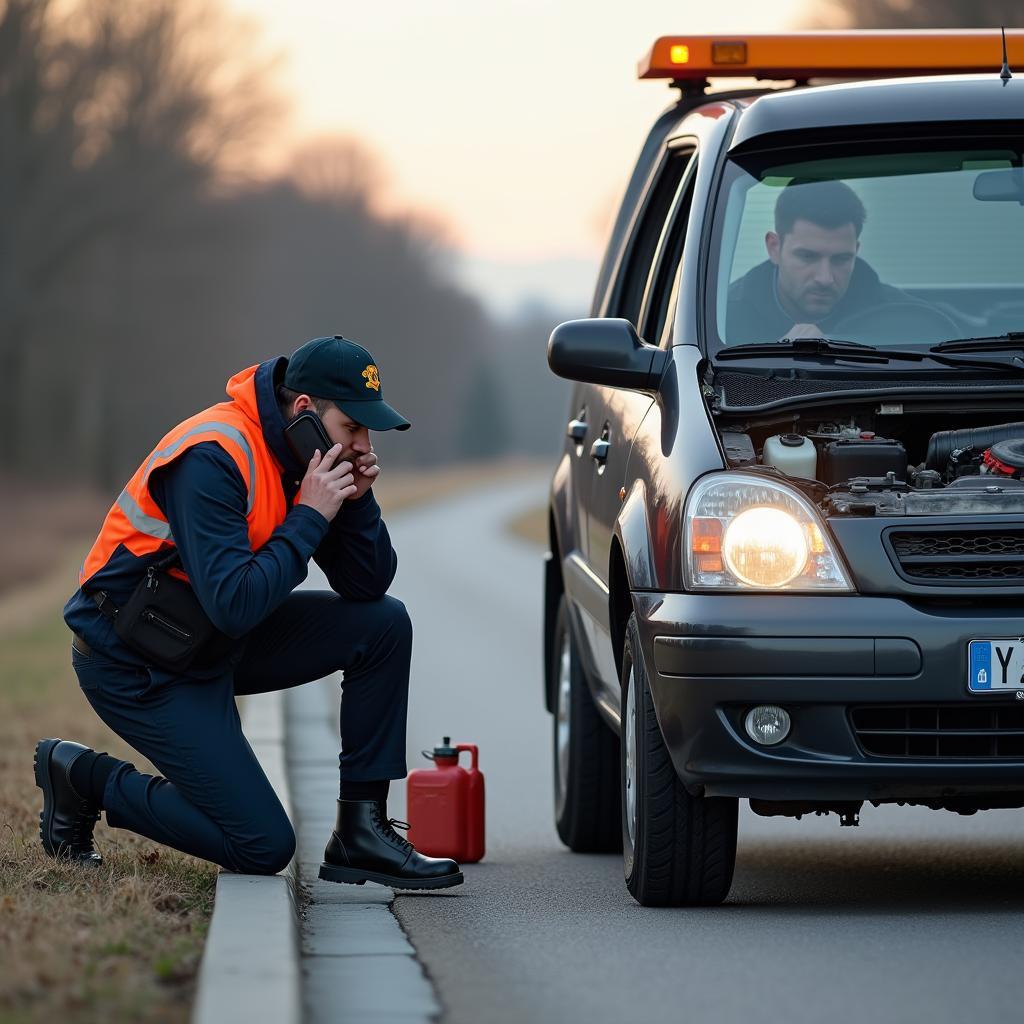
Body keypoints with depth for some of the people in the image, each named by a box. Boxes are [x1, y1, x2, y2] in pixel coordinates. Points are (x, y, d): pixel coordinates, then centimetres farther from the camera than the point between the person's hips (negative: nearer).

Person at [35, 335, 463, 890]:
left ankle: (361, 829, 0)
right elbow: (235, 605, -33)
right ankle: (85, 777, 4)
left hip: (217, 642, 9)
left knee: (383, 624, -5)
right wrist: (310, 515, -26)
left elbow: (368, 585, 2)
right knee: (264, 847, -12)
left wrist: (356, 499, -14)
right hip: (134, 663, -9)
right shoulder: (212, 458, -27)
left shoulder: (308, 454, 0)